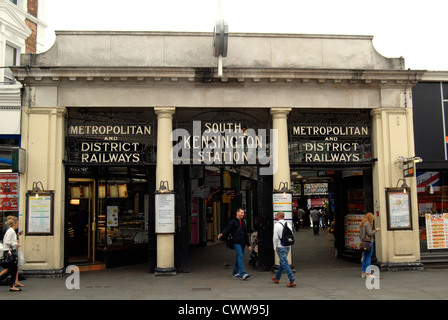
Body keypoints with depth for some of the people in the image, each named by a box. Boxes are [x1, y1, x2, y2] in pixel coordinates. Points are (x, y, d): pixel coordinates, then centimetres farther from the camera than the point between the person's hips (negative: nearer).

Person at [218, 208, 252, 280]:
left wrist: (248, 244, 21)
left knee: (239, 257, 12)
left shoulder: (243, 222, 17)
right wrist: (222, 234, -38)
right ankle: (243, 274, -21)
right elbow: (228, 228, -17)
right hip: (236, 242, -7)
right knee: (240, 257, -16)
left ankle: (235, 272, 26)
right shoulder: (233, 221, -3)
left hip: (242, 243, 7)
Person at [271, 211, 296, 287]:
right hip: (287, 246, 8)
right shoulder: (287, 224, 7)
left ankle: (292, 281, -10)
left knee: (285, 264, -6)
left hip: (280, 247, -8)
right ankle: (277, 278, 35)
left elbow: (275, 237, -16)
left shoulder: (277, 225, -13)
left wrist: (275, 247, -6)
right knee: (282, 262, 20)